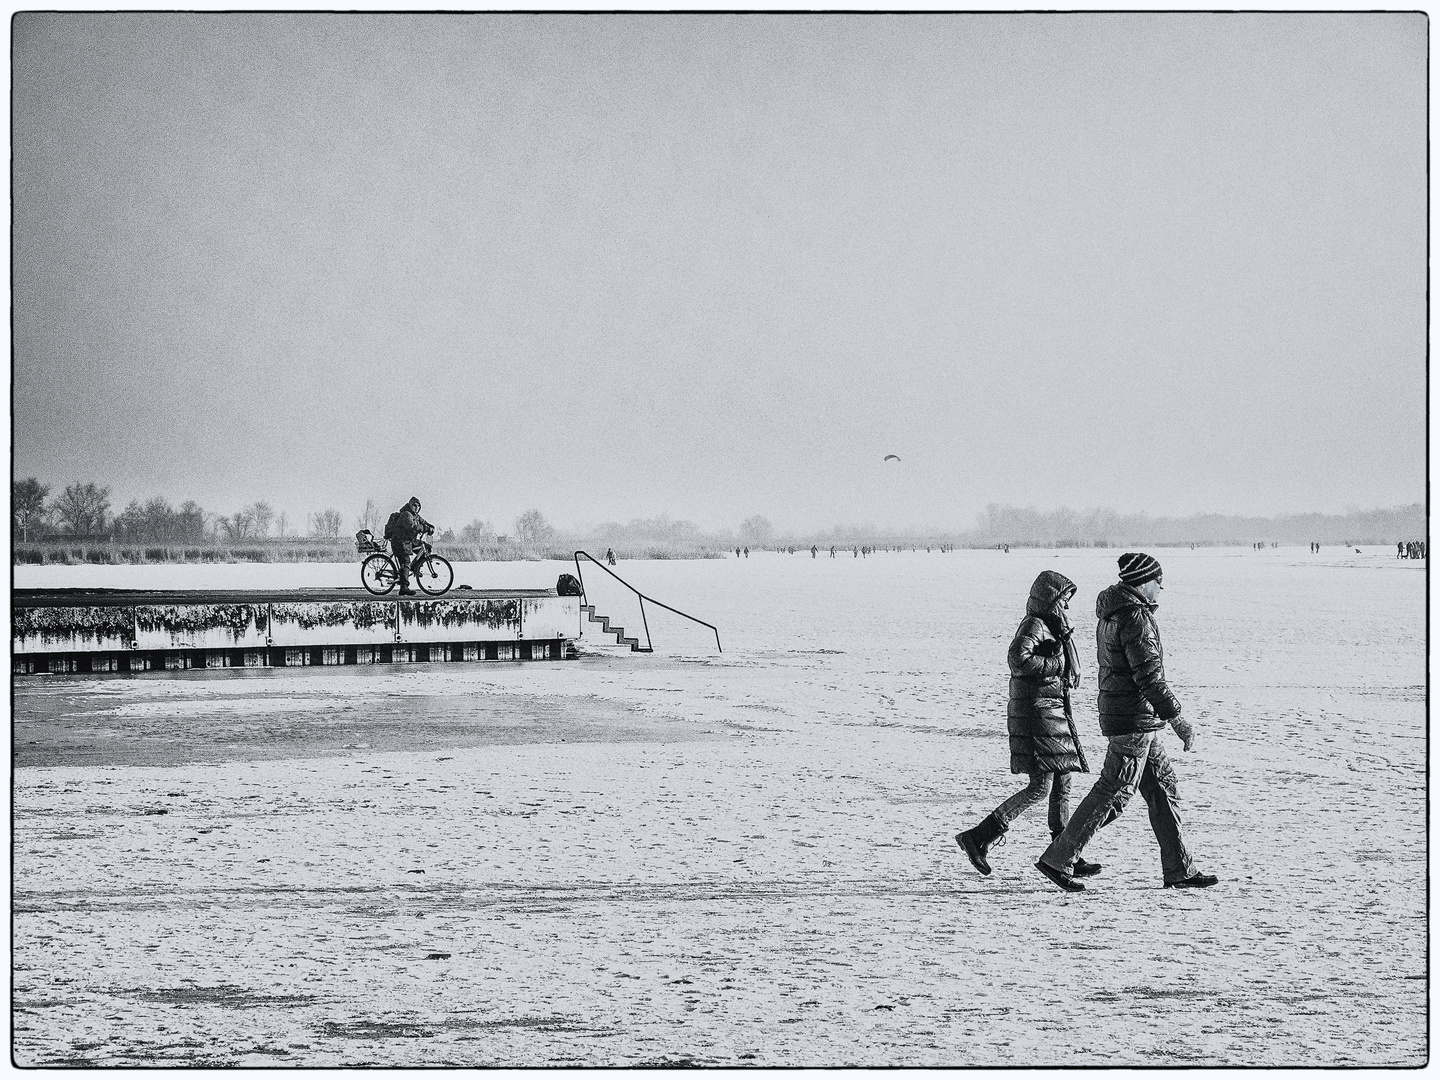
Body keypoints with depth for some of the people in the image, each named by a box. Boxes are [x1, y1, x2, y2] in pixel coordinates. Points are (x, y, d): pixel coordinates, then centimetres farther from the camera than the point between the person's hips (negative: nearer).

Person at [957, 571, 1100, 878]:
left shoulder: (1050, 626, 19)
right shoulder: (1033, 626, -11)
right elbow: (1018, 659, -28)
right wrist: (1054, 666, -18)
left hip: (1052, 711, 10)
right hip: (1035, 711, -10)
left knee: (1062, 784, 10)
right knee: (1041, 786, -13)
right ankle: (978, 838, -13)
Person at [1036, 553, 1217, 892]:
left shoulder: (1111, 615, 13)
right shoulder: (1135, 617, -18)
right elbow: (1148, 675, -22)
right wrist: (1176, 718, -19)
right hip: (1134, 720, -10)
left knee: (1165, 788, 12)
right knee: (1113, 793, -5)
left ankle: (1179, 870, 14)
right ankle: (1057, 860, -2)